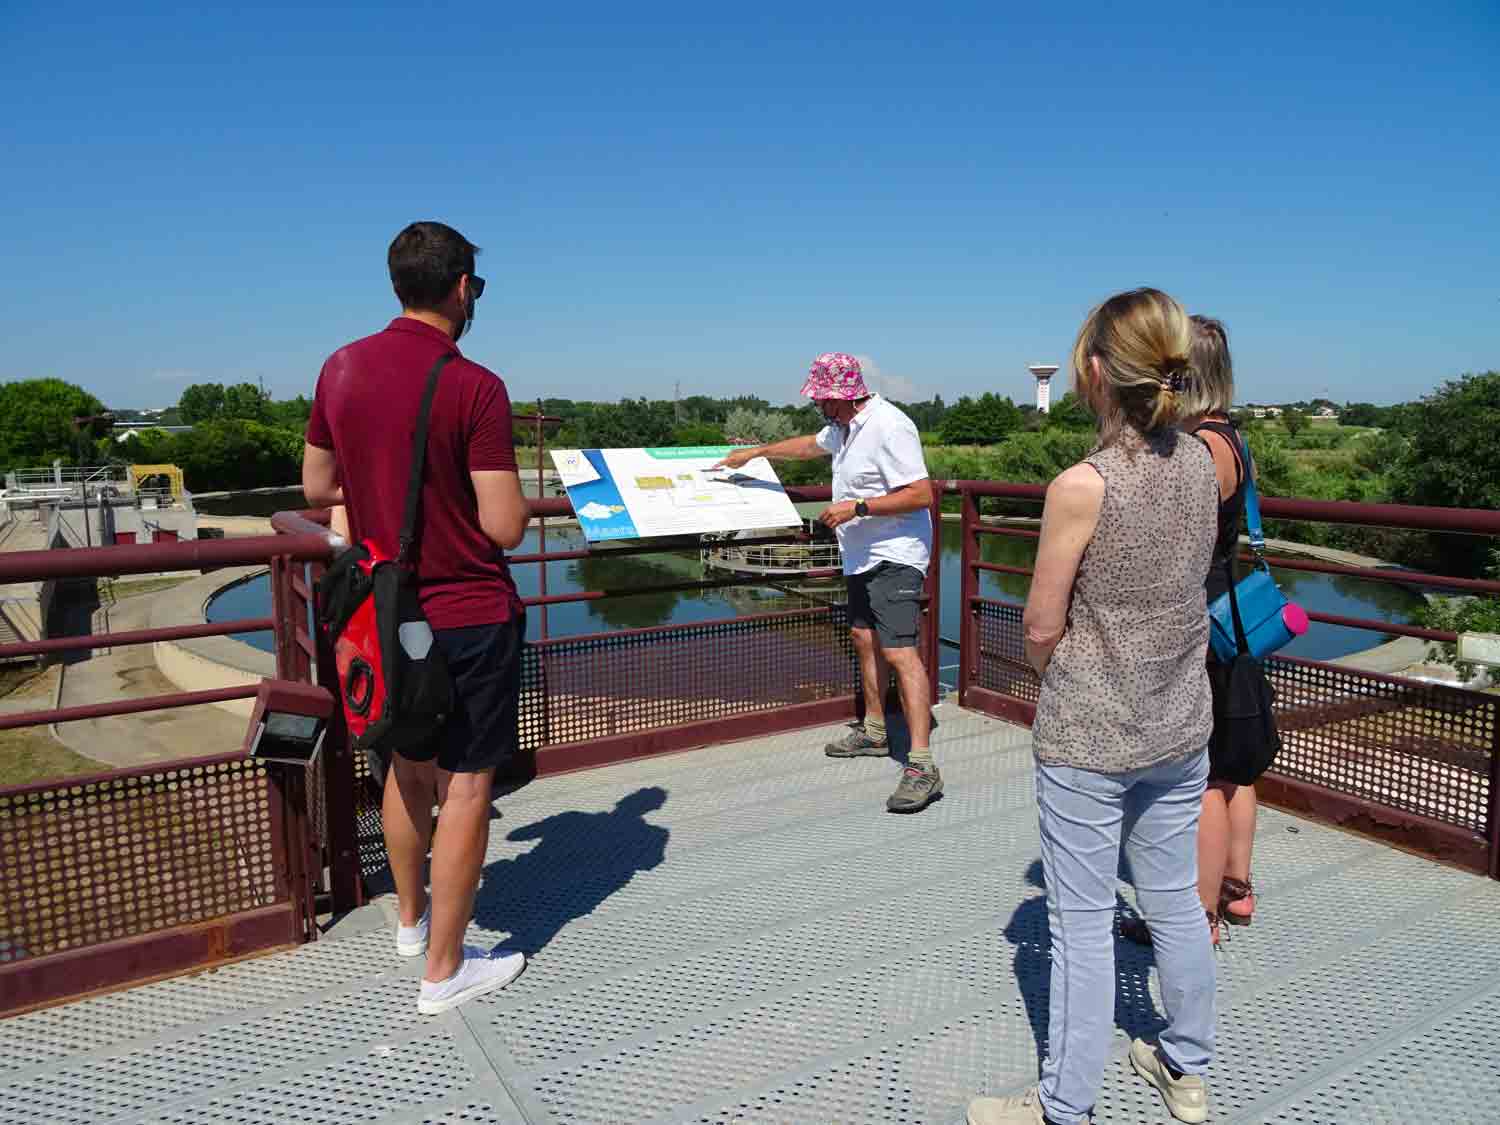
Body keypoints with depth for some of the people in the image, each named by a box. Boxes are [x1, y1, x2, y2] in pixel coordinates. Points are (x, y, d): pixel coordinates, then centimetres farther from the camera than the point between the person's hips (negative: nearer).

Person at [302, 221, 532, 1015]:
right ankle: (444, 969, 17)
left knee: (409, 764, 22)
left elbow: (316, 487, 11)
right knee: (466, 782, 5)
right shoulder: (474, 388, -18)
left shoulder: (342, 368, 2)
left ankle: (411, 917, 41)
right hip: (467, 615, -6)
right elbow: (505, 528, -18)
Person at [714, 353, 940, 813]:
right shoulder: (843, 427, 12)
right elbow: (809, 445, 33)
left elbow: (921, 495, -25)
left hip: (894, 557, -10)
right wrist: (755, 452, 36)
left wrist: (857, 507, -25)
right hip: (862, 556, 11)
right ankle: (873, 731, 33)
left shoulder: (888, 427, -20)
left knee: (898, 651, -18)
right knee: (864, 637, 17)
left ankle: (922, 765, -20)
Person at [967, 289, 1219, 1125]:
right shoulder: (1201, 464, -4)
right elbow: (1187, 581, 8)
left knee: (1083, 922, 8)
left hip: (1088, 737, -6)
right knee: (1177, 899, 21)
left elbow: (1043, 628, -13)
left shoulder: (1082, 487, -23)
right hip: (1181, 726, 6)